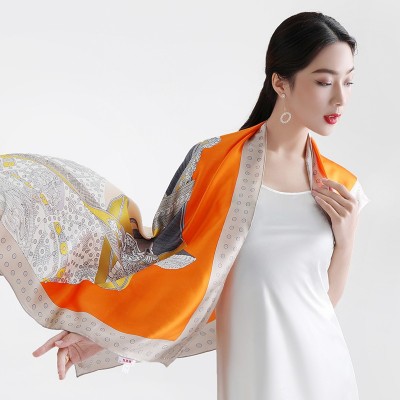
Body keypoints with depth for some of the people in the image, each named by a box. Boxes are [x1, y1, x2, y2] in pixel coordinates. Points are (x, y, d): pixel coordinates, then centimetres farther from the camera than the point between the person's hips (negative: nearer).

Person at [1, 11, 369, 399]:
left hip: (323, 364, 3)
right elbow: (175, 266, -4)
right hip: (254, 366, -3)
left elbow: (328, 298, 5)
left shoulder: (341, 188, -1)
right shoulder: (214, 161, -10)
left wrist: (346, 236, -10)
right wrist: (106, 328, -12)